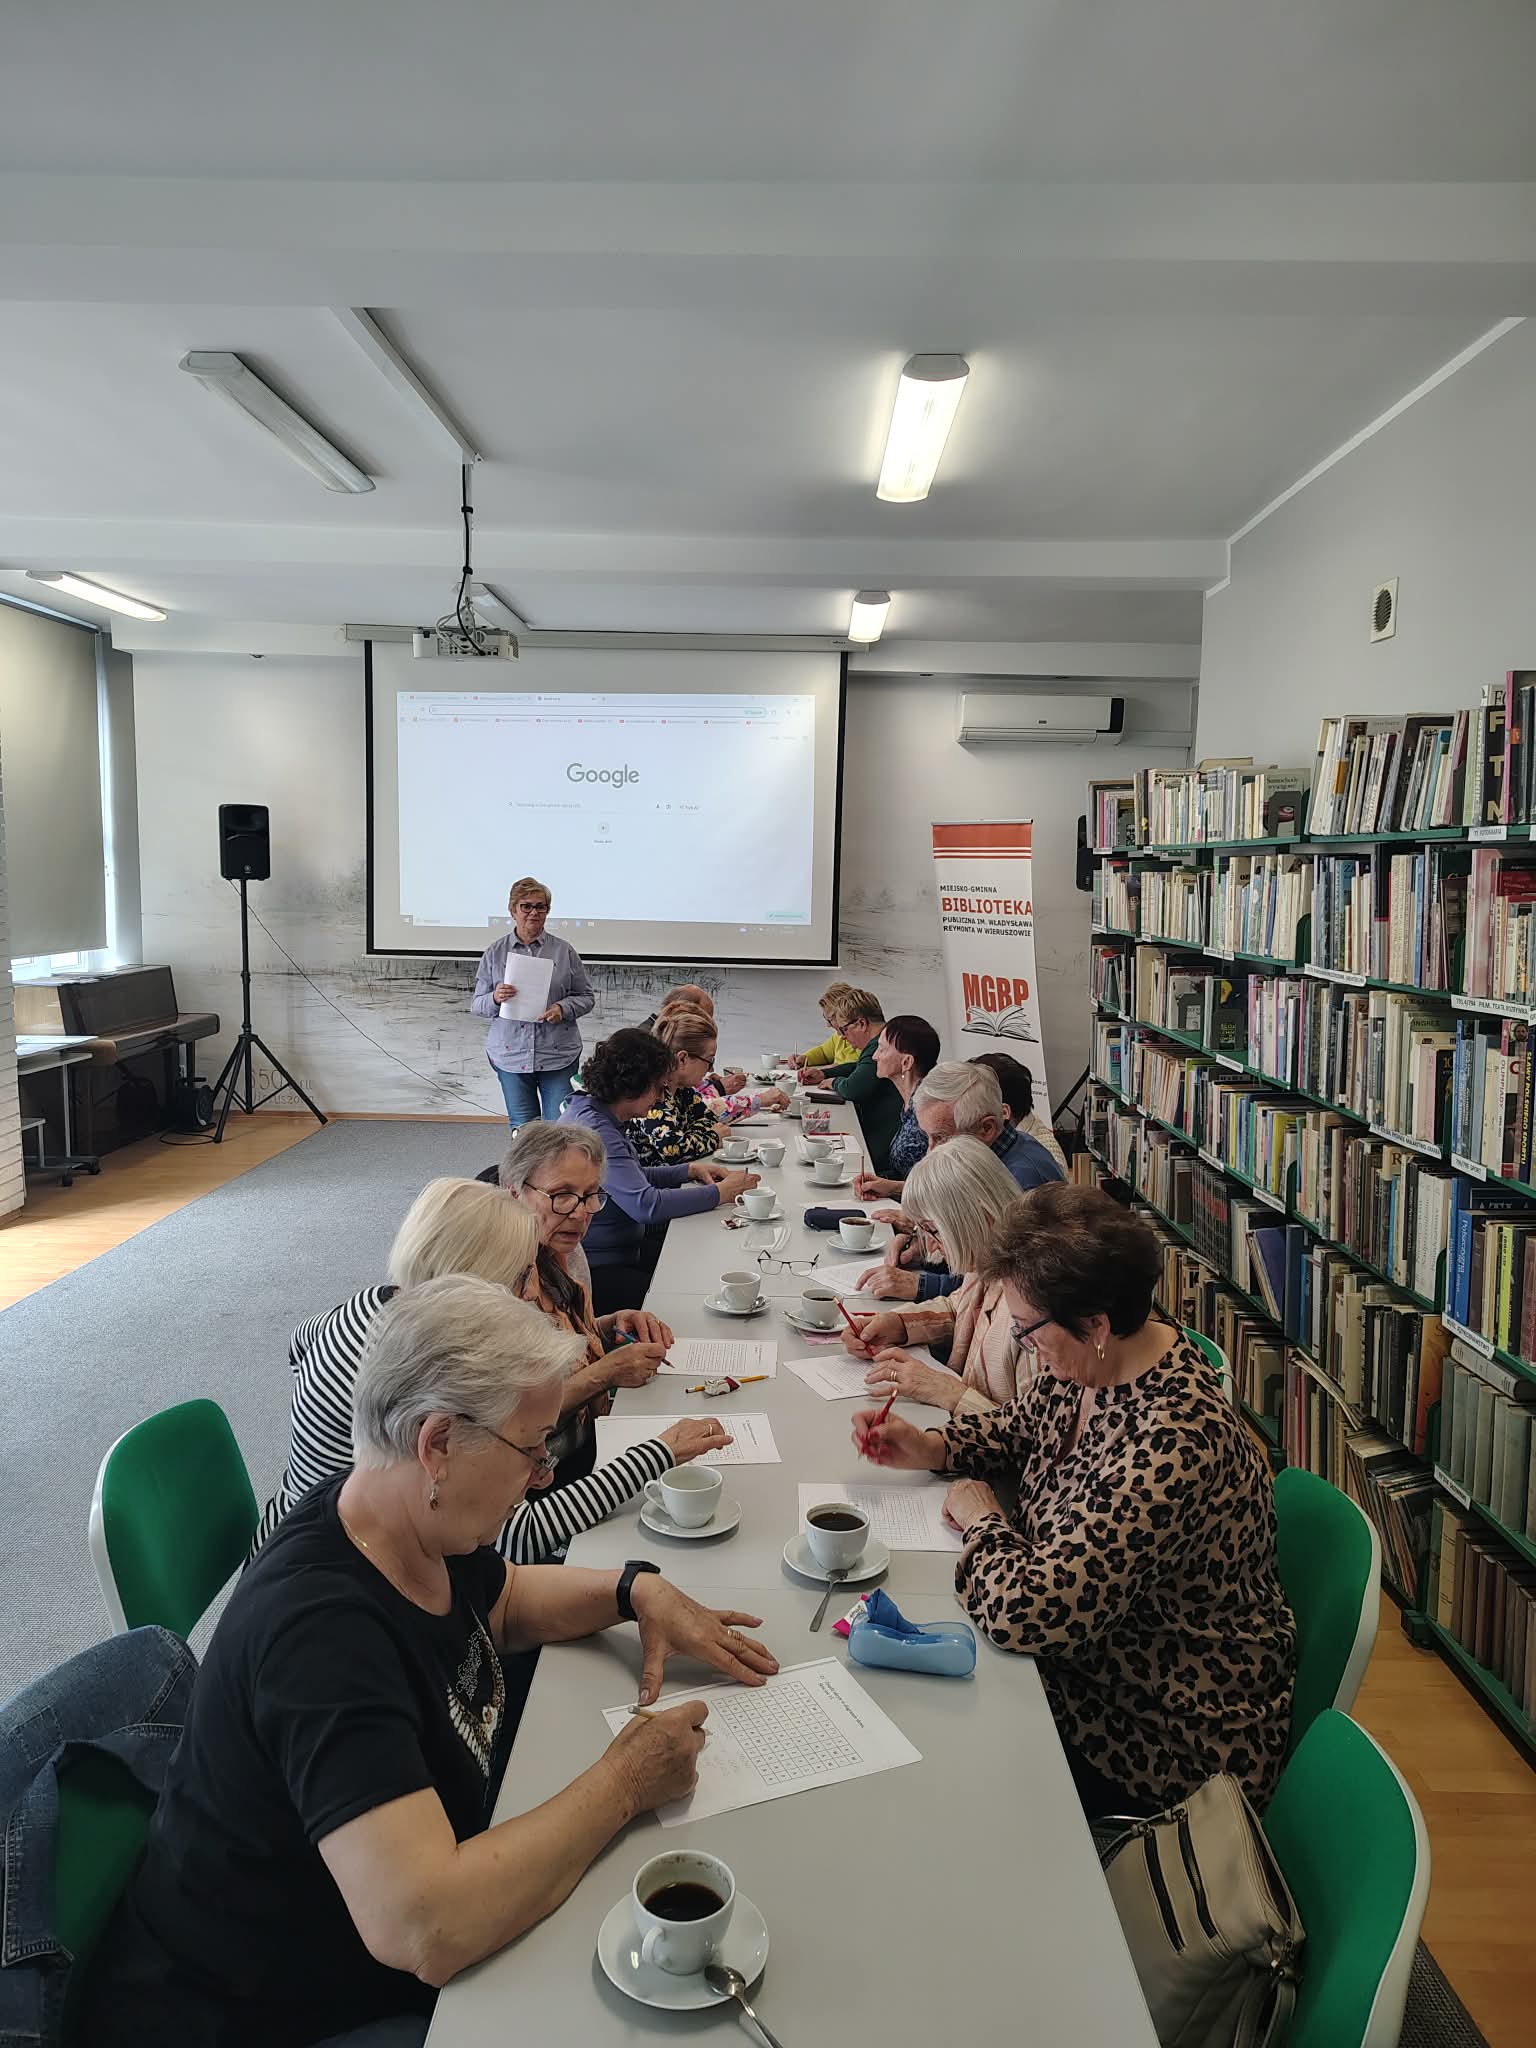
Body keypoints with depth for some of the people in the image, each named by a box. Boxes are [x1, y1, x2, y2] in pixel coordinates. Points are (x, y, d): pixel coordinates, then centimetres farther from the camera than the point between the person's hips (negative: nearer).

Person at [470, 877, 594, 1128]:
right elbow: (476, 1004, 6)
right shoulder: (494, 954, 5)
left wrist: (563, 1009, -13)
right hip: (512, 1054, 1)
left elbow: (586, 996, 7)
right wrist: (495, 998, -16)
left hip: (558, 1054, -1)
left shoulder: (564, 951, 3)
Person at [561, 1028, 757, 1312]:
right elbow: (645, 1204, -29)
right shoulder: (595, 1132, -23)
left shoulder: (594, 1113, 9)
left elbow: (631, 1179, 22)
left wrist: (690, 1171, 9)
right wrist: (719, 1193, -18)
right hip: (597, 1270, -10)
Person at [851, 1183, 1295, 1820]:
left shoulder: (1172, 1443, -36)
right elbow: (1018, 1428, 15)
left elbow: (1029, 1610, -38)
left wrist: (980, 1519, -18)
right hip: (1092, 1657, 8)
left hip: (1173, 1738, -7)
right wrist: (932, 1448, -3)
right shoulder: (1091, 1366, -8)